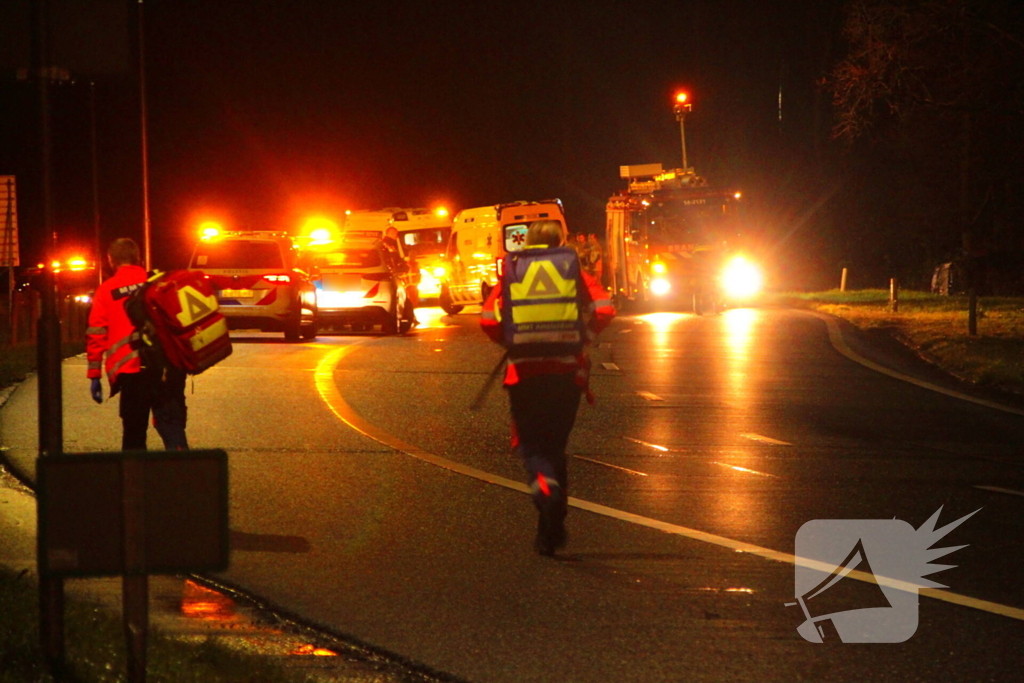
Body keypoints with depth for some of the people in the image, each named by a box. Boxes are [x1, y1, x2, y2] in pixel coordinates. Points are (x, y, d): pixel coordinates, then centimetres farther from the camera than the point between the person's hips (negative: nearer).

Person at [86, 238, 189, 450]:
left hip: (132, 371, -1)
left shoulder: (106, 291, 5)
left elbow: (96, 336, 3)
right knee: (172, 426, -1)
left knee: (134, 432, 10)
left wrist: (94, 375, 7)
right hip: (168, 367, 1)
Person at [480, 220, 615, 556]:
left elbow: (489, 320, -4)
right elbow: (603, 310, -7)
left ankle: (547, 493, -27)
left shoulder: (512, 275, 5)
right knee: (555, 445, 15)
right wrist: (582, 338, 8)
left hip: (524, 373, -1)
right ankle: (553, 527, 14)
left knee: (531, 445, 5)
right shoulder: (574, 273, 6)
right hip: (567, 372, 1)